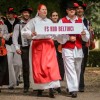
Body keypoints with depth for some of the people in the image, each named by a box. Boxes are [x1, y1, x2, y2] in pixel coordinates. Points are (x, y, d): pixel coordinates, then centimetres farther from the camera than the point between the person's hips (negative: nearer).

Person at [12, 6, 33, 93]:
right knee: (25, 67, 1)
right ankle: (26, 86, 7)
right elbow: (15, 37, 5)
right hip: (24, 48, 0)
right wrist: (17, 48, -4)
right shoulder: (18, 25, 8)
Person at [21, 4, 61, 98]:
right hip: (37, 45, -2)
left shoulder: (49, 21, 15)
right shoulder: (33, 21, 2)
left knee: (51, 66, -10)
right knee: (38, 67, 0)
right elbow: (24, 32, -1)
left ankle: (51, 88, -15)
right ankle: (40, 88, 12)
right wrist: (31, 34, -19)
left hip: (49, 45, 3)